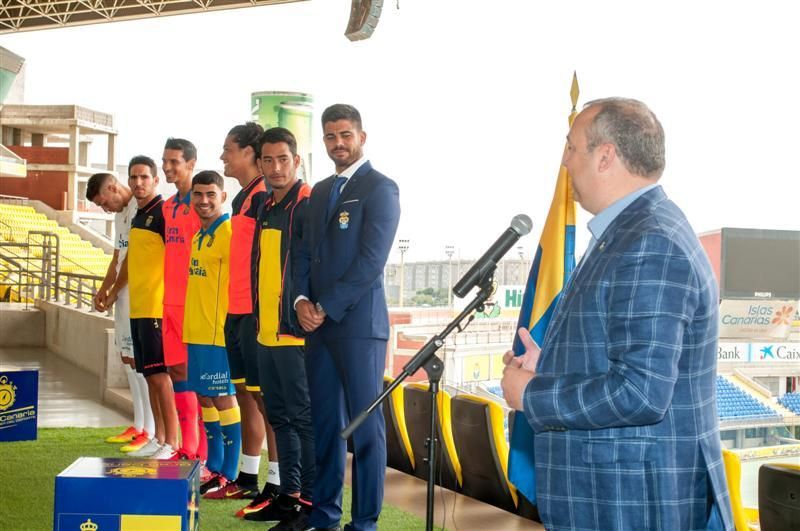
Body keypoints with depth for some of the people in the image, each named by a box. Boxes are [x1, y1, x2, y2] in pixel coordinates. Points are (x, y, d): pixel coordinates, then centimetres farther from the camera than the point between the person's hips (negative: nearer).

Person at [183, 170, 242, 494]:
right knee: (204, 398, 13)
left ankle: (230, 475, 4)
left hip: (219, 331, -9)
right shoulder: (198, 235, 16)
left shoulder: (229, 231, -11)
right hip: (195, 330, 9)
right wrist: (188, 323, 18)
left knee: (223, 399, -3)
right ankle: (214, 468, 24)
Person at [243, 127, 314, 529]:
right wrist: (261, 319, 18)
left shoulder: (309, 205, -10)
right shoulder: (265, 208, 15)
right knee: (279, 416, 14)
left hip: (295, 331, -9)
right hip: (266, 331, 9)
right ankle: (288, 494, 24)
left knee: (303, 417, -3)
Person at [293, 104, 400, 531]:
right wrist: (302, 300, -1)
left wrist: (327, 307, -12)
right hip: (318, 323, 7)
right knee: (324, 422, 11)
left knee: (365, 426, -2)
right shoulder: (319, 192, 18)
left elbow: (371, 260, -13)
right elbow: (305, 253, 17)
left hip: (358, 323, -7)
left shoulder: (380, 187, -5)